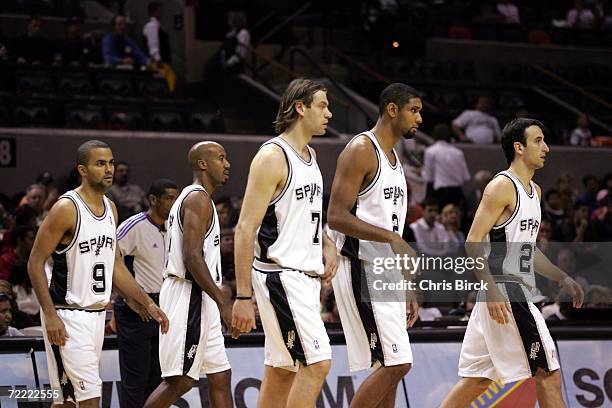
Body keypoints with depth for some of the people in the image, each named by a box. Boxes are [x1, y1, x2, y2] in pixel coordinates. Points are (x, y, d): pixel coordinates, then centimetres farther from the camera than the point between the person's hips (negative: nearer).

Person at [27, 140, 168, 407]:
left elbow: (115, 265, 18)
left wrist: (147, 304, 13)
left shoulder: (110, 208, 10)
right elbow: (36, 263, -15)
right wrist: (50, 315, -22)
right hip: (67, 317, -8)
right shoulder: (66, 209, -15)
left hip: (96, 313, 8)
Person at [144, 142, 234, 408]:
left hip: (198, 300, 11)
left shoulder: (192, 197, 20)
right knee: (179, 381, -10)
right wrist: (223, 303, -21)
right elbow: (192, 257, -21)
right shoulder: (198, 199, -12)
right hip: (190, 297, -11)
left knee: (220, 376, 8)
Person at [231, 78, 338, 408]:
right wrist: (243, 296, -21)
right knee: (317, 362, -15)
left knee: (282, 370, 10)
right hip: (280, 276, -9)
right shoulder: (272, 157, -14)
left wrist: (327, 244, 9)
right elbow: (245, 229, -17)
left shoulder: (309, 155, 14)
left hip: (306, 276, 9)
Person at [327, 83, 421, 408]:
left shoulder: (394, 159, 19)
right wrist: (391, 237, -24)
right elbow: (336, 216, -18)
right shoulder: (361, 150, -10)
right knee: (394, 364, -14)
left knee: (392, 368, 7)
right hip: (360, 268, -10)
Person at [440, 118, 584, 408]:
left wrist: (562, 278, 18)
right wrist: (493, 290, -24)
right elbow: (473, 241, -16)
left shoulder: (534, 191, 18)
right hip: (505, 292, -10)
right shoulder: (502, 186, -11)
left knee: (477, 380, 9)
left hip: (516, 294, 10)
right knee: (549, 374, -6)